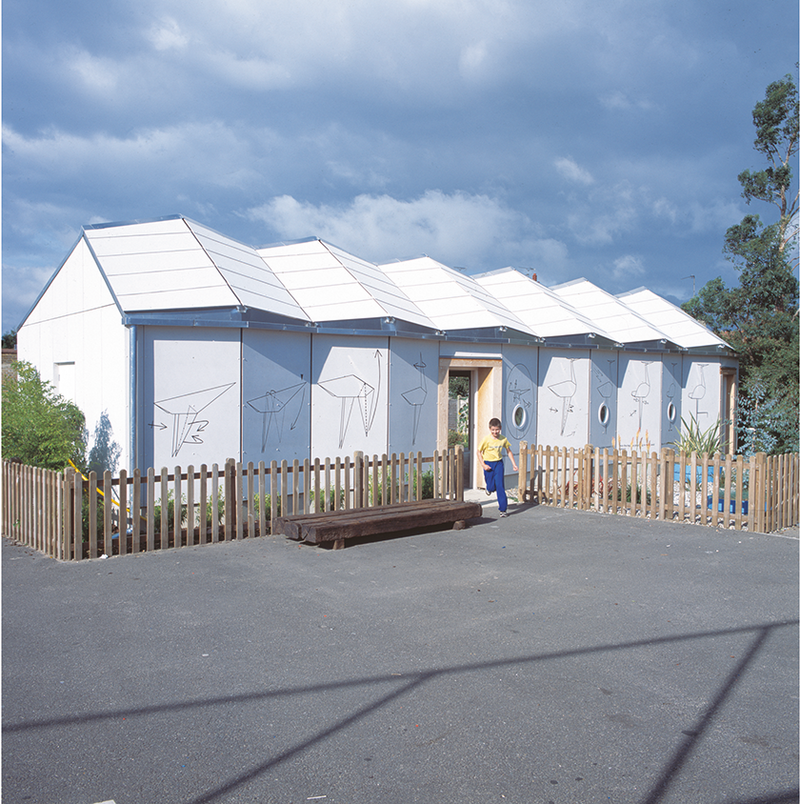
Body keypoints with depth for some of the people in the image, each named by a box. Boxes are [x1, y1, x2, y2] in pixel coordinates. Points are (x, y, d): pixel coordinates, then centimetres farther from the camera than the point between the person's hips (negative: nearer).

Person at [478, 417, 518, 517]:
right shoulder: (486, 439, -14)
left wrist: (514, 464, 7)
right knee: (492, 487, 1)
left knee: (500, 486, -6)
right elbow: (479, 452, -4)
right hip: (488, 464, -1)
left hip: (499, 464, 1)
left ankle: (503, 509, 1)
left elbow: (509, 451, 9)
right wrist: (483, 465, -12)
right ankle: (489, 488, 40)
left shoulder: (503, 439, -5)